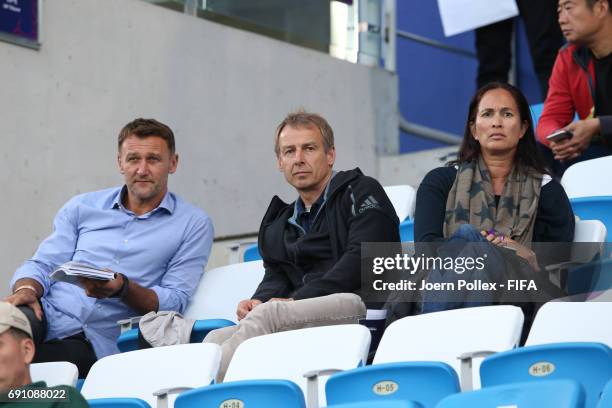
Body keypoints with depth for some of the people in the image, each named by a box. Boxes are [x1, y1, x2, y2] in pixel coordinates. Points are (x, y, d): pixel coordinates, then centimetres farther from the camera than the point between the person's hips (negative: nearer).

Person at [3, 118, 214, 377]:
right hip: (47, 316, 3)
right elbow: (42, 266, 16)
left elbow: (174, 301, 3)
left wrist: (123, 288, -16)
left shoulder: (194, 224, 11)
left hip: (95, 343, -3)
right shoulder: (82, 207, 20)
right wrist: (26, 289, -9)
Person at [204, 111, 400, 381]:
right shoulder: (277, 225, 31)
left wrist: (296, 300, -13)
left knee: (270, 313, -32)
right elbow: (276, 278, 18)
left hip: (363, 302, -6)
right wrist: (257, 301, -9)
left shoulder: (361, 193, 11)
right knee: (218, 338, -18)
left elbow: (361, 259, -5)